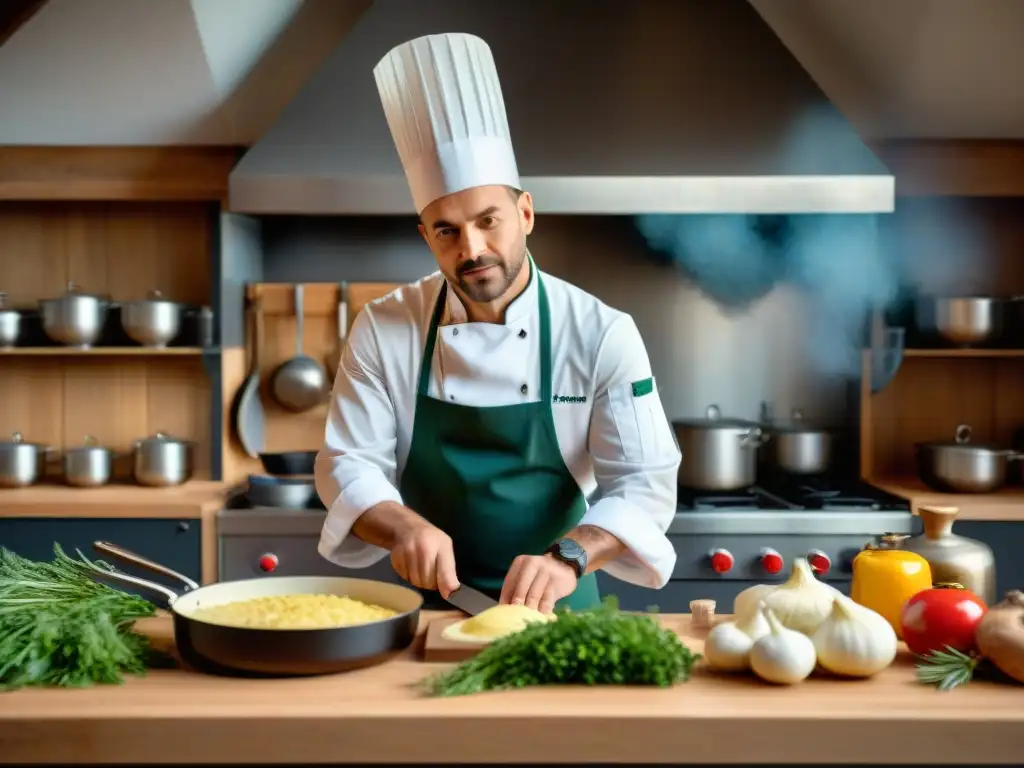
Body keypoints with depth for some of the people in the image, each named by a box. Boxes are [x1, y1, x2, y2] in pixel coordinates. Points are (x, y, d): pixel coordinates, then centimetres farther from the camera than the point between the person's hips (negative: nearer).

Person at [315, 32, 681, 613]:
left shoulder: (601, 333, -8)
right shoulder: (383, 329, -3)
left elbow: (645, 481, -11)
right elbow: (349, 465, -3)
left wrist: (568, 556, -28)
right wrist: (403, 526, -23)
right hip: (433, 605, 1)